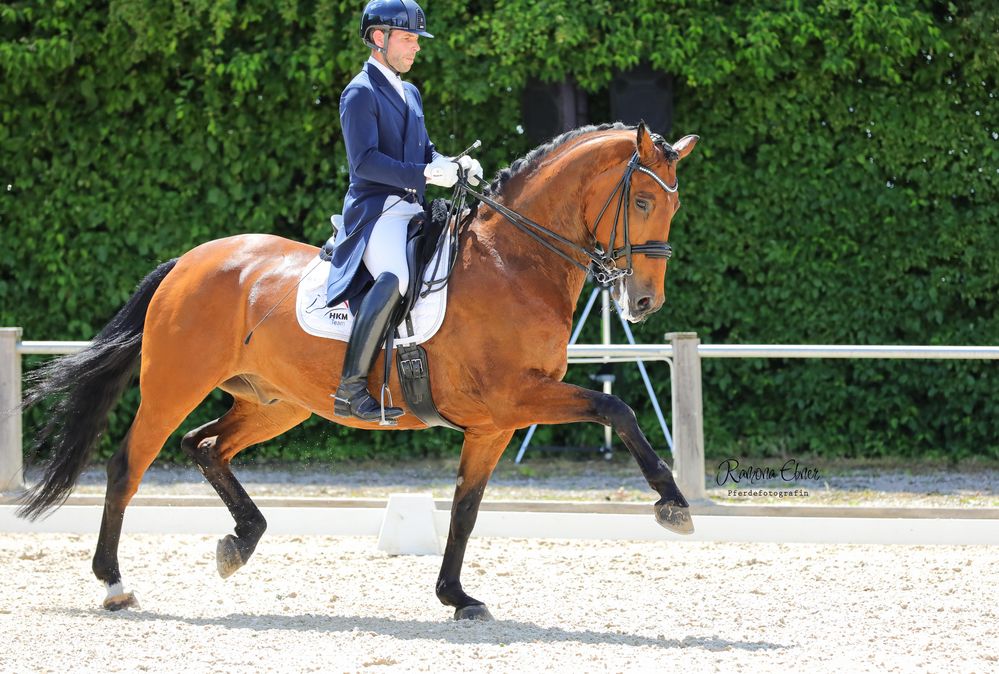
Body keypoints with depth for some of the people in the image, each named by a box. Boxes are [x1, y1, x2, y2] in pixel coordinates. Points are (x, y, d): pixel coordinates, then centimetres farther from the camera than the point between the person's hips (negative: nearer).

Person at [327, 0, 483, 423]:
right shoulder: (361, 93, -7)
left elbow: (424, 150, 26)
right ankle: (351, 389, -33)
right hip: (376, 211, -10)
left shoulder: (410, 94, 23)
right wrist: (426, 174, -24)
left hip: (413, 212, 10)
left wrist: (454, 165, 4)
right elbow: (364, 161, -18)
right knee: (394, 277, -34)